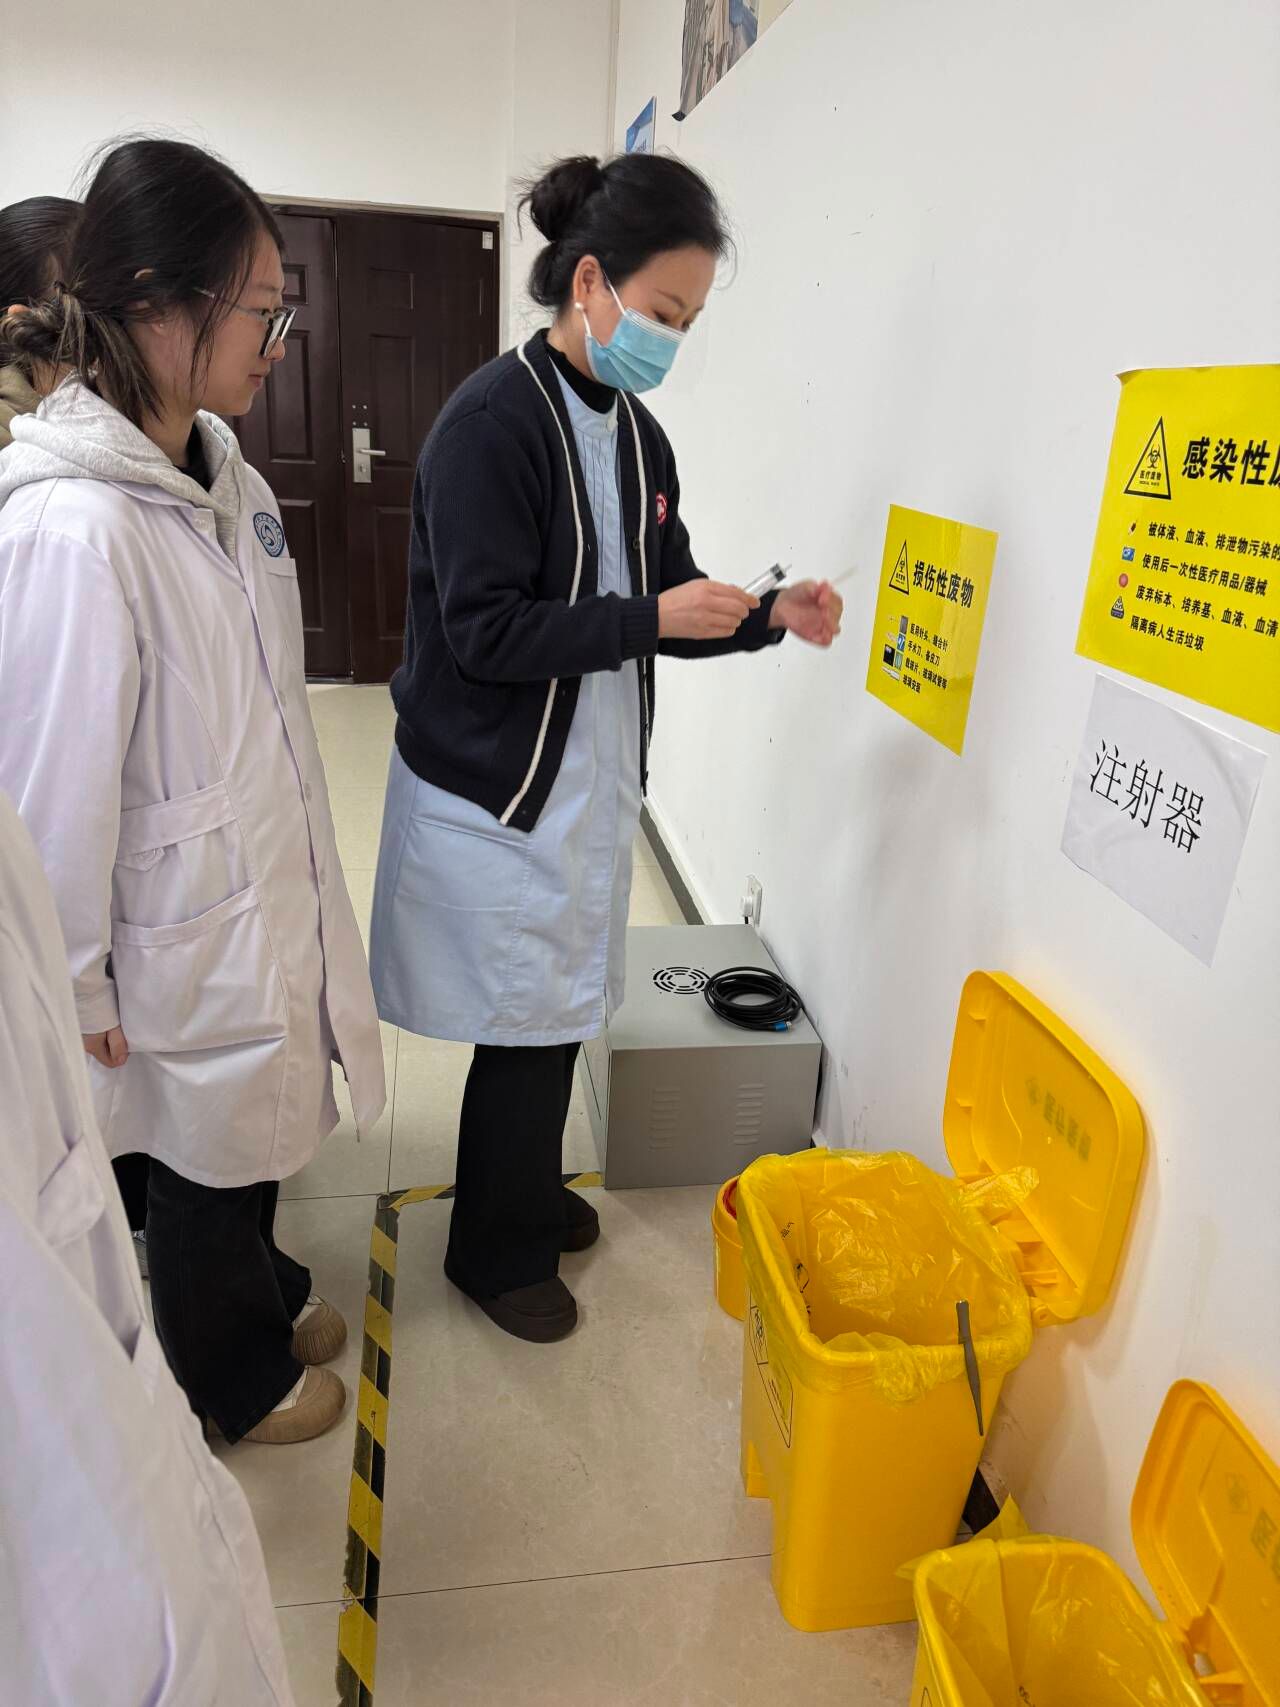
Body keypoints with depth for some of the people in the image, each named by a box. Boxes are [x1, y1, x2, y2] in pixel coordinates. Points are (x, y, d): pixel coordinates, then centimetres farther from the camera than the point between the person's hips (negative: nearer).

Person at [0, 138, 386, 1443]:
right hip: (185, 929, -7)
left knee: (255, 1131, 27)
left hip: (268, 889, 7)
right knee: (203, 1156, 17)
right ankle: (233, 1382, 44)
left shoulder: (226, 477, 1)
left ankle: (264, 1300, 54)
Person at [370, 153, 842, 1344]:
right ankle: (497, 1253, 28)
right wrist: (650, 617, -22)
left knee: (555, 1013, 18)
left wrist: (767, 618, -5)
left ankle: (529, 1198, 42)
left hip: (591, 776, 7)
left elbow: (664, 606, 12)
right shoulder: (490, 422, -16)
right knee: (525, 1026, 4)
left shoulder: (638, 436, 9)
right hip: (496, 787, -7)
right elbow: (483, 630, -21)